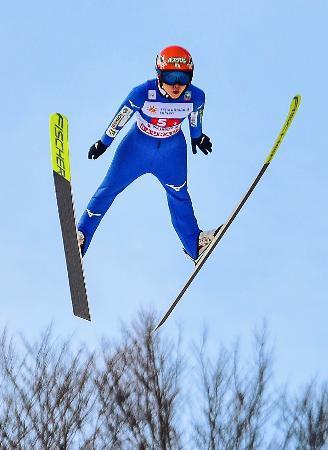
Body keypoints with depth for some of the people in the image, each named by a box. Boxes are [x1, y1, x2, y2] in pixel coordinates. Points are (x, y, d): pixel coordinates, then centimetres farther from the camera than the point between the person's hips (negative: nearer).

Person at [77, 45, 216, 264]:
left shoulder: (195, 97, -26)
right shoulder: (143, 93, -33)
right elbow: (121, 118, -16)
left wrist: (198, 137, 18)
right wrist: (103, 142, -2)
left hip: (172, 151, 2)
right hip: (138, 146, -2)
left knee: (179, 196, 18)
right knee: (109, 188, 5)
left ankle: (194, 244, 38)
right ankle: (81, 237, 20)